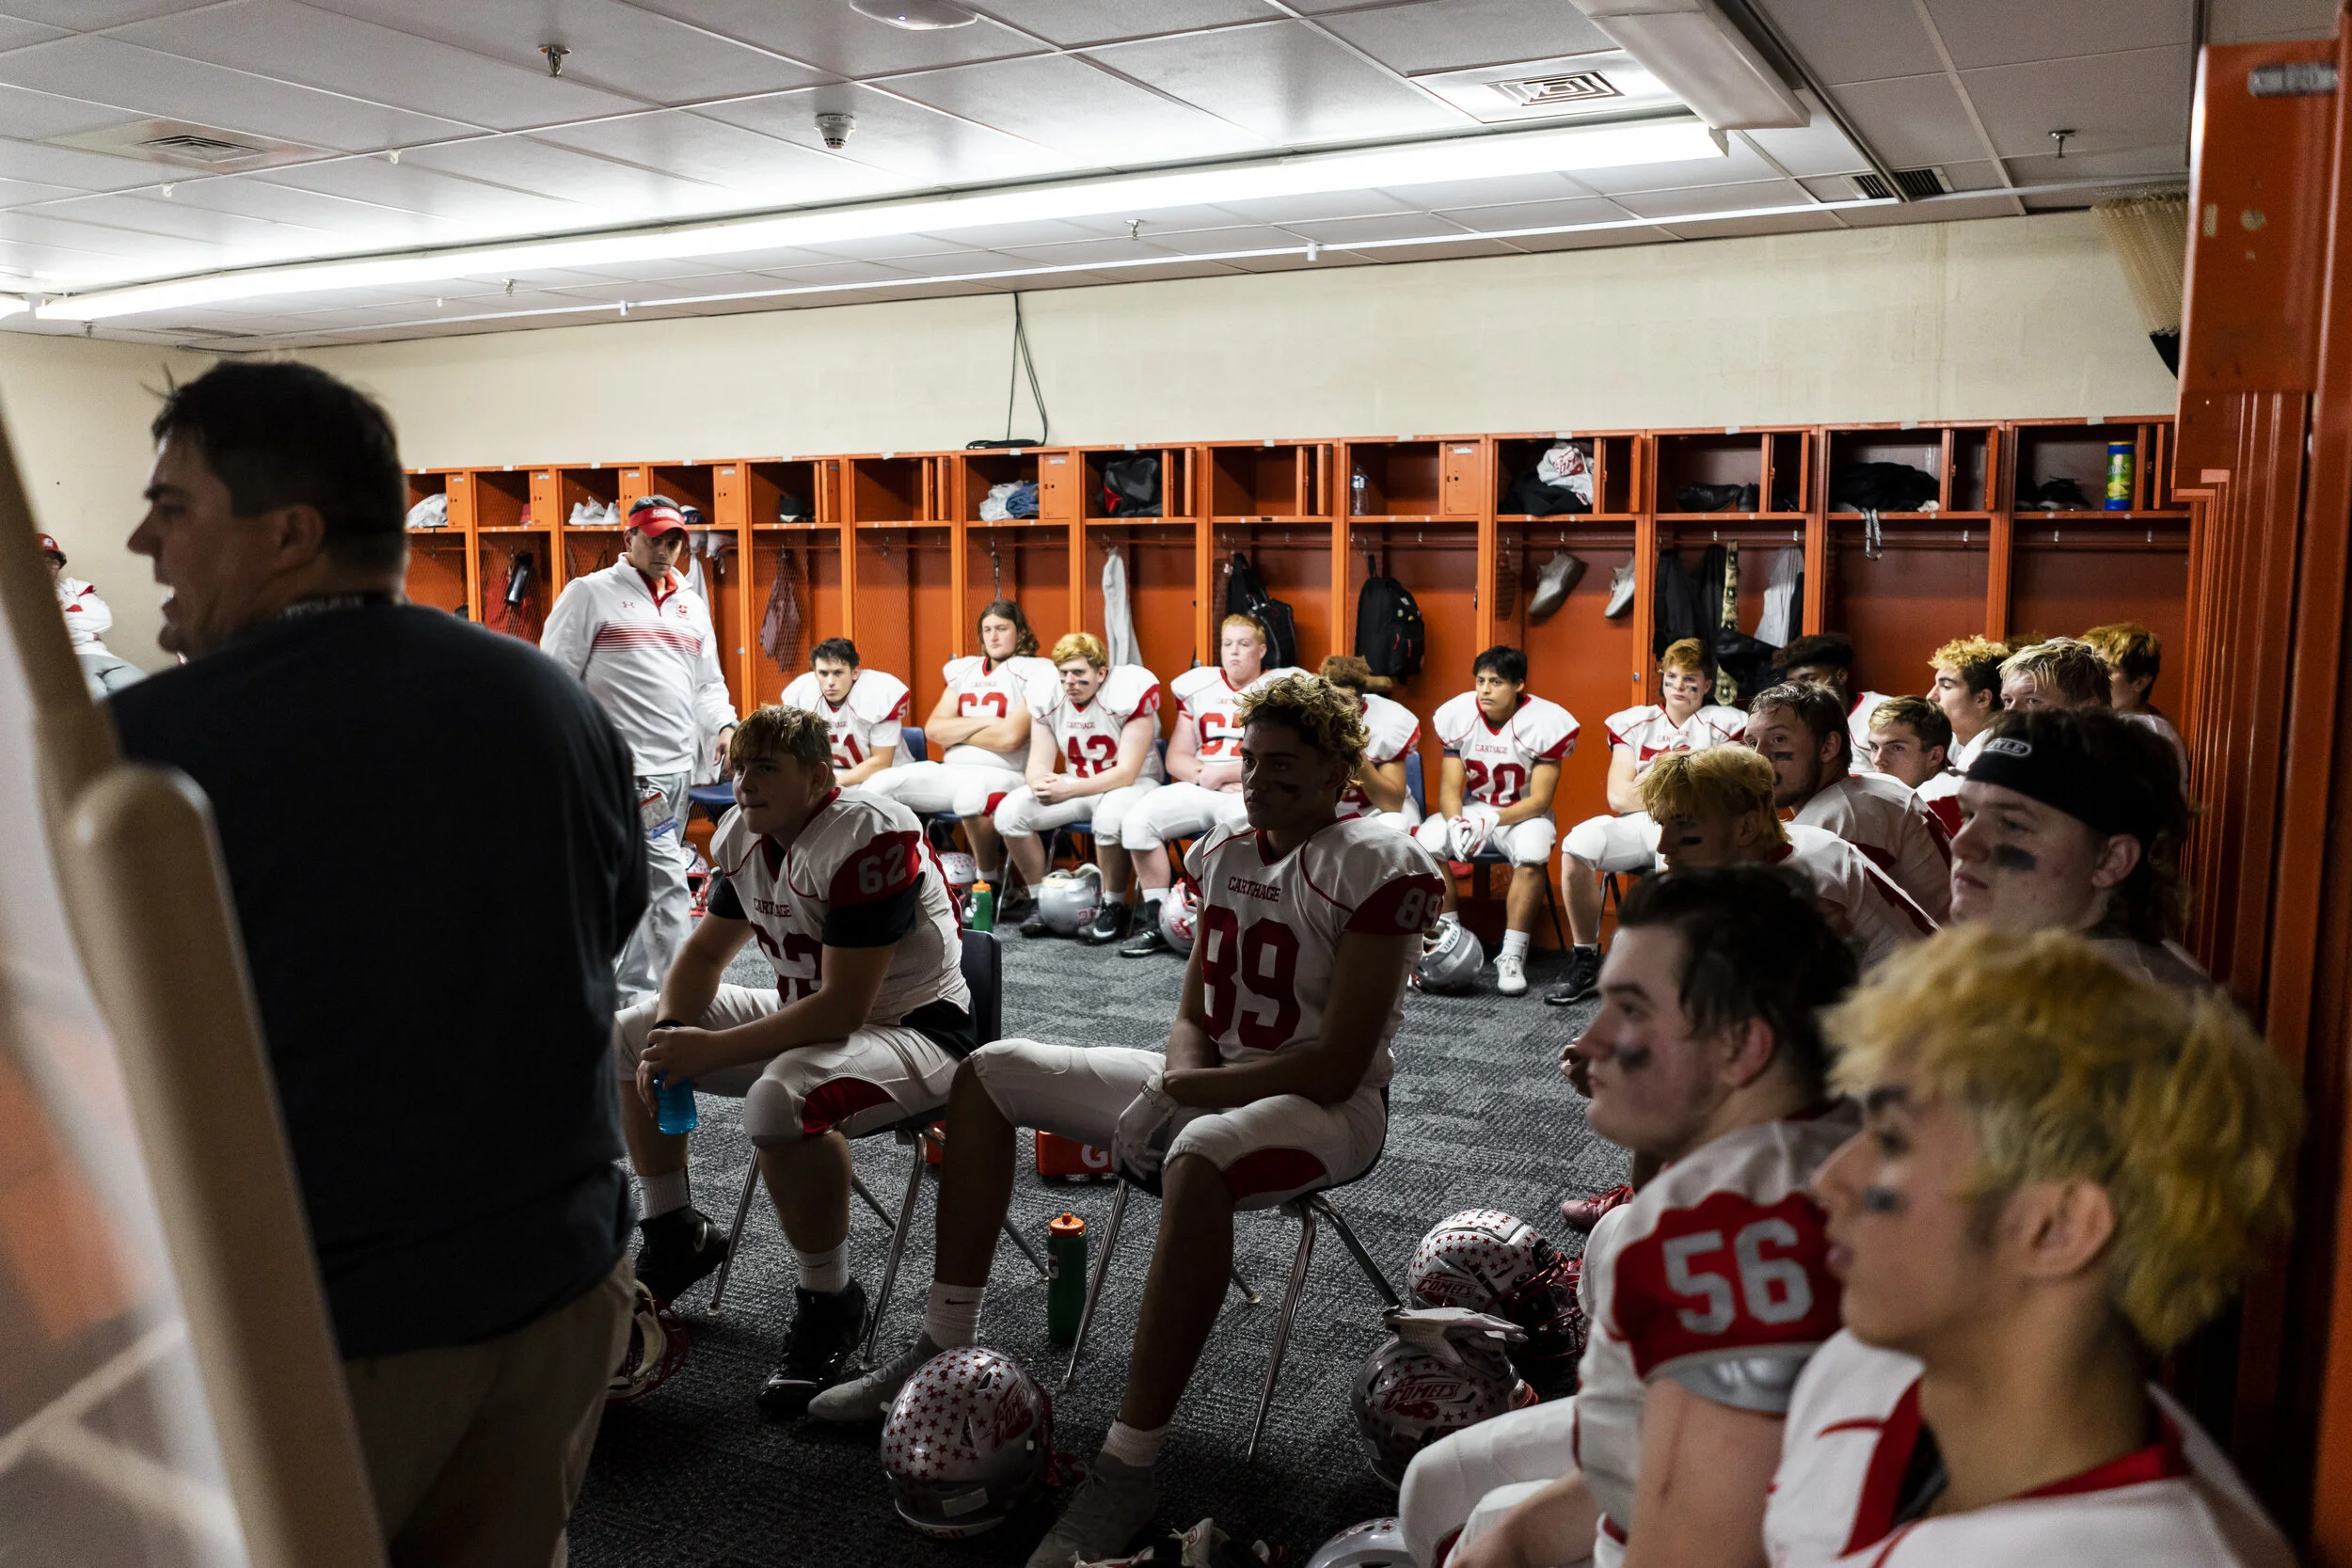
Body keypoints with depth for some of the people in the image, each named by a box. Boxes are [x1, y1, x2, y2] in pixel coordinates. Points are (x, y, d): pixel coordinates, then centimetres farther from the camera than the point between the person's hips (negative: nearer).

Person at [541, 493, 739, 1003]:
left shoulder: (692, 605, 18)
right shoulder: (590, 593, -1)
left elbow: (709, 682, 22)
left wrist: (724, 726, 2)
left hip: (677, 768, 7)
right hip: (622, 766, -6)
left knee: (641, 887, 13)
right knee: (667, 882, -11)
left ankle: (627, 996, 21)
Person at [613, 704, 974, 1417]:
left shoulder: (870, 838, -26)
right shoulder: (744, 834, 0)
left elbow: (843, 1007, -29)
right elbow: (705, 952, 10)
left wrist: (710, 1051, -29)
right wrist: (667, 1034, -10)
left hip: (915, 1030, -9)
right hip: (805, 1017, 9)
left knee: (782, 1100, -38)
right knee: (629, 1035, 7)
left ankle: (828, 1304, -14)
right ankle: (675, 1234, 23)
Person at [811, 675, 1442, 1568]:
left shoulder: (1379, 867, -17)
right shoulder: (1224, 851, 6)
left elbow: (1337, 1067, -21)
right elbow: (1194, 1015, 11)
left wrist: (1181, 1091, -20)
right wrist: (1175, 1081, -13)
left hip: (1330, 1109, -8)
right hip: (1212, 1084, 8)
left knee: (1199, 1159, -43)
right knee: (990, 1074, 4)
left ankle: (1127, 1474, -31)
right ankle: (944, 1351, 9)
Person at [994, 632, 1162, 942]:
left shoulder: (1132, 692, -22)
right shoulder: (1049, 697, -7)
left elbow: (1127, 772, -25)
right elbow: (1038, 764, -5)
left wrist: (1068, 791, -35)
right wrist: (1041, 783, -32)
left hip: (1133, 782, -5)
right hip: (1078, 784, 5)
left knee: (1109, 817, -39)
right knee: (1010, 812, -14)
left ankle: (1113, 907, -15)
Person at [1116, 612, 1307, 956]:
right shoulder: (1198, 687, 16)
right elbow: (1176, 758, 13)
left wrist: (1223, 773, -14)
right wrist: (1205, 776, -8)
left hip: (1255, 792, -4)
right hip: (1200, 788, 4)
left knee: (1241, 825, -38)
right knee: (1138, 821, -19)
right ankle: (1157, 921, -9)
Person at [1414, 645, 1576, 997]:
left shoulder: (1547, 723, -16)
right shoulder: (1456, 715, -9)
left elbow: (1539, 800, -15)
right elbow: (1449, 788, -7)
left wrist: (1492, 820, -30)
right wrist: (1455, 822, -29)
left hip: (1524, 813, -3)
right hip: (1471, 809, 3)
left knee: (1532, 856, -35)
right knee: (1426, 842, -25)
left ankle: (1512, 957, -23)